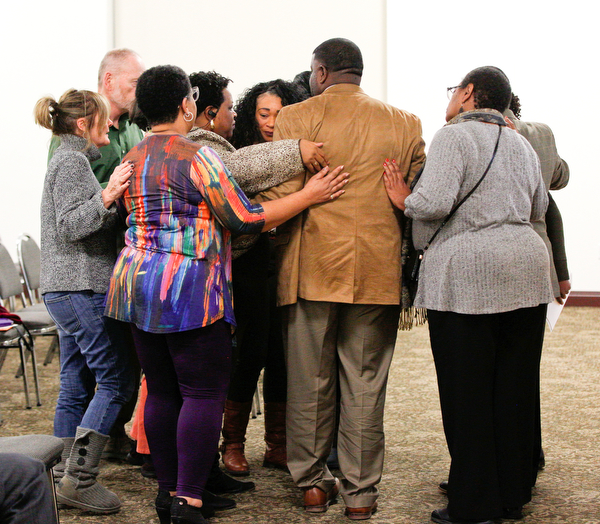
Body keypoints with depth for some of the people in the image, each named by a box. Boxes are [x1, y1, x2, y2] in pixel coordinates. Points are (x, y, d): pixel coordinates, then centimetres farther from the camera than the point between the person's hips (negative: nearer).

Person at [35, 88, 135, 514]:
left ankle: (67, 476, 13)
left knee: (76, 388, 10)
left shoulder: (71, 159, 21)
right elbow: (70, 226, -20)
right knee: (115, 382, -10)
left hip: (65, 290, 10)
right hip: (84, 288, -10)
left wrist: (114, 197, 23)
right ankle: (79, 477, -12)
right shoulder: (72, 162, -10)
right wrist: (108, 198, -32)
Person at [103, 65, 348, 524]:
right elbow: (245, 219, -13)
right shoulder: (196, 155, -13)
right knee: (204, 392, -4)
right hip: (189, 291, -8)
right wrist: (310, 195, -8)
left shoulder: (133, 159, 12)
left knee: (162, 391, 13)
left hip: (138, 285, 8)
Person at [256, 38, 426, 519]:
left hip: (312, 267, -1)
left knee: (310, 381, 10)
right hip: (378, 271, 1)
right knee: (365, 384, 7)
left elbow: (281, 198, -9)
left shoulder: (296, 119, -4)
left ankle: (313, 483, 18)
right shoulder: (405, 124, 4)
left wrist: (280, 251, 8)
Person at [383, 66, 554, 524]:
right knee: (515, 388, 11)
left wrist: (404, 198, 1)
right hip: (526, 269, 7)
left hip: (466, 274, -7)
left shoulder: (454, 136, -6)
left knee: (467, 391, -1)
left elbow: (435, 201, -18)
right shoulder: (522, 145, 16)